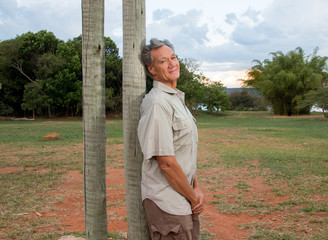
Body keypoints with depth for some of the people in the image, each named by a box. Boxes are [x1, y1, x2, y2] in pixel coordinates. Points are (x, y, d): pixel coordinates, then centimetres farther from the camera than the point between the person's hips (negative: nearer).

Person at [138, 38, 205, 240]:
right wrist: (194, 198, -10)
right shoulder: (157, 103, -17)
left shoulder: (178, 99, 14)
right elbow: (166, 162, -21)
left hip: (185, 200, 9)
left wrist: (197, 188, 3)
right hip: (167, 204, -9)